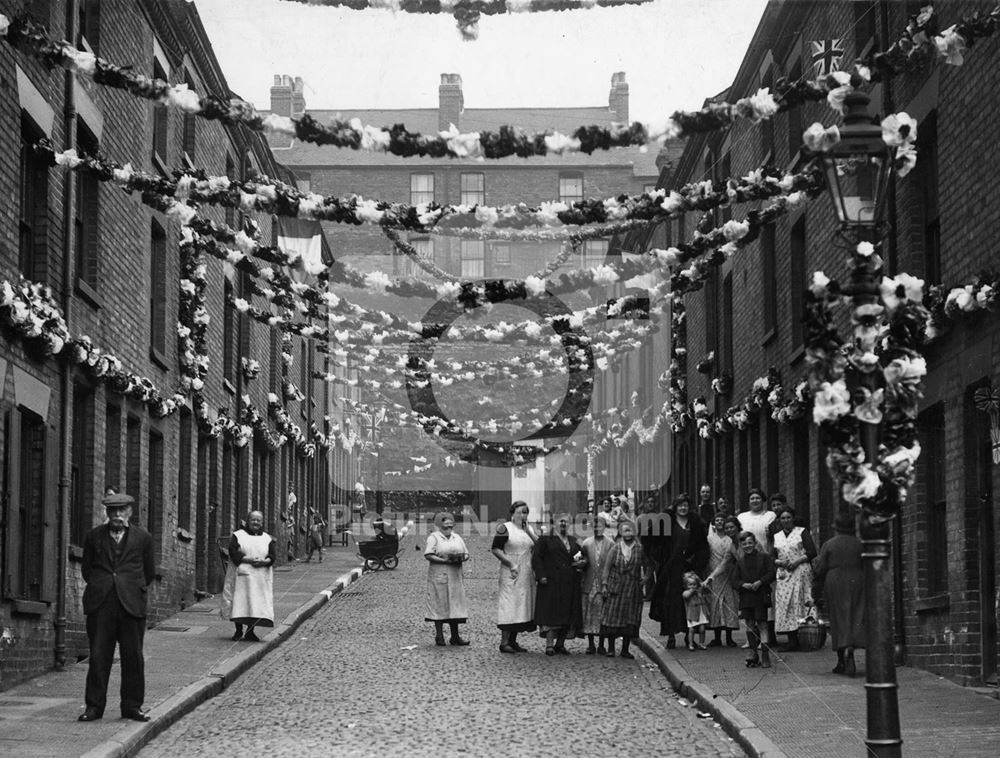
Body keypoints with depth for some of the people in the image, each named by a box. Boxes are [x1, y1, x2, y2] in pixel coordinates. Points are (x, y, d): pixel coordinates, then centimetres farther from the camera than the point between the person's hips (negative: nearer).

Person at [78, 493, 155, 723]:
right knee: (98, 656, -1)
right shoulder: (94, 536, 11)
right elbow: (86, 568, 18)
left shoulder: (142, 538, 8)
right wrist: (98, 588, 12)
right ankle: (94, 706, 5)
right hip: (100, 604, 0)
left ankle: (132, 706, 10)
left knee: (133, 657, 2)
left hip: (131, 603, 0)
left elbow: (148, 572, 16)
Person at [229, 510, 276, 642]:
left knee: (257, 604, -2)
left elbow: (272, 556, 3)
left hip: (261, 577, 2)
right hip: (243, 575, -2)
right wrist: (249, 560, -18)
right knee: (240, 602, -7)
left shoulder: (267, 539, 13)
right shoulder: (238, 536, 6)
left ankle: (250, 632, 3)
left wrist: (263, 562, -18)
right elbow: (234, 553, -6)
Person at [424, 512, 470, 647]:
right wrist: (444, 561, -20)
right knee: (439, 605, -3)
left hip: (455, 576, 5)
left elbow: (466, 554, 16)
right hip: (439, 576, -5)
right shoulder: (434, 537, -1)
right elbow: (428, 555, -11)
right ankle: (439, 636, 3)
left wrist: (461, 559, -7)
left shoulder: (457, 538, 17)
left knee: (455, 605, 2)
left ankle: (455, 637, 5)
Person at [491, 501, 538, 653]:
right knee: (510, 604, -11)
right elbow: (495, 549, -8)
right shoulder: (505, 528, -4)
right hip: (511, 573, -7)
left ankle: (513, 640, 12)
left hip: (527, 573, 7)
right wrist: (510, 564, -14)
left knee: (523, 604, 6)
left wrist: (528, 531, -6)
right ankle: (504, 642, -11)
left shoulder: (529, 529, 15)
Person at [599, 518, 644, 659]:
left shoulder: (640, 549, 1)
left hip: (632, 590, 1)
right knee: (612, 619, -1)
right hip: (615, 589, -1)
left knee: (630, 620, 2)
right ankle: (611, 648, 8)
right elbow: (606, 567, 2)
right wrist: (604, 585, -3)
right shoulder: (615, 548, 0)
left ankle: (625, 649, 10)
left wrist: (644, 580, -4)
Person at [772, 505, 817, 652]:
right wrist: (780, 562, -5)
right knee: (784, 605, -6)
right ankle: (792, 641, -8)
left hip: (801, 572, -4)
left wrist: (797, 561, -12)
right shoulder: (776, 537, 17)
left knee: (800, 603, -10)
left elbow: (812, 552, -1)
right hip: (783, 575, 4)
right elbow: (772, 558, 16)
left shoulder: (802, 532, 5)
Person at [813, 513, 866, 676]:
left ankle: (842, 662, 2)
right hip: (856, 582, 1)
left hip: (834, 583, -1)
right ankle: (850, 648, -24)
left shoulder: (828, 545, -2)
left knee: (838, 620, 4)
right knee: (856, 618, 2)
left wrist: (818, 588, 7)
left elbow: (820, 569, -3)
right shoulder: (859, 544, 2)